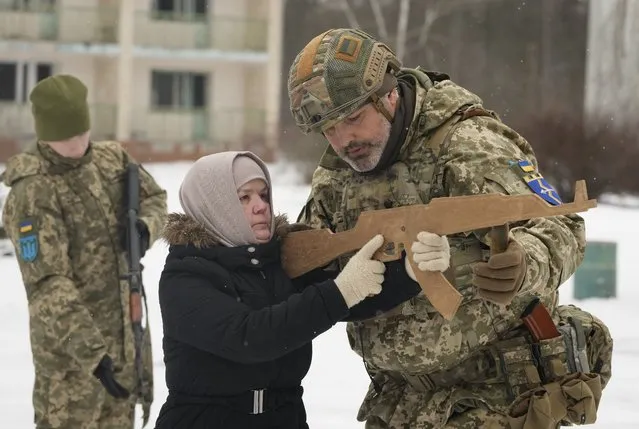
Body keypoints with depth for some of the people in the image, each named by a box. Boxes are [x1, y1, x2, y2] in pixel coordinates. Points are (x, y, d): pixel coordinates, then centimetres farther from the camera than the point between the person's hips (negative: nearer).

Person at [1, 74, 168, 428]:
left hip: (126, 330, 7)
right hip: (69, 343, -7)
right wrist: (91, 352, -30)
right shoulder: (31, 194, -19)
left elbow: (154, 197, 18)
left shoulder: (112, 159, 2)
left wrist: (145, 226, -8)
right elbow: (47, 285, -24)